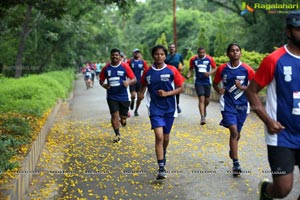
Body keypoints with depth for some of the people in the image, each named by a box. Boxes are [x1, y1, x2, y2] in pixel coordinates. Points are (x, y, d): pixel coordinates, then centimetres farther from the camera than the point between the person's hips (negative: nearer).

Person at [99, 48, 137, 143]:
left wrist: (128, 82, -28)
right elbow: (101, 79, 12)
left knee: (123, 116, 7)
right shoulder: (106, 68, 1)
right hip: (111, 96, 1)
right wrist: (103, 84, -11)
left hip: (124, 96, -1)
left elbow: (134, 79, -6)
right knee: (114, 115, -5)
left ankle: (123, 119, 45)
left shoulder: (125, 66, -6)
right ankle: (117, 134, 9)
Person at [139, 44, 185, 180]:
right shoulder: (148, 72, 1)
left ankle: (163, 153, 48)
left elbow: (181, 88, -2)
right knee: (159, 136, -14)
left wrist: (167, 93, -15)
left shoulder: (171, 70, -5)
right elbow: (144, 85, 19)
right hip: (155, 108, -1)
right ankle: (161, 169, -13)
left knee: (166, 136, 14)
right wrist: (142, 93, -2)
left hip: (169, 108, 1)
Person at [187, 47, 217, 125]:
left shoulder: (210, 59, -6)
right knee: (201, 99, -11)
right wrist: (189, 75, -8)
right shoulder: (193, 59, -3)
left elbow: (215, 68, 2)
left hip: (207, 82, 1)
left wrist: (210, 73, -16)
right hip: (198, 82, -1)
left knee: (207, 100, 12)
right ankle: (202, 117, -11)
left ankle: (204, 109, 46)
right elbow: (191, 68, 11)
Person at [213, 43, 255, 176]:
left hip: (242, 105, 2)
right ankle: (236, 163, -10)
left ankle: (232, 151, 46)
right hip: (227, 104, -1)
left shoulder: (247, 69, -6)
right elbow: (215, 83, 11)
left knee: (237, 132, 15)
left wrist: (242, 87, -16)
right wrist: (219, 90, -10)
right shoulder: (222, 69, -2)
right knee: (234, 131, -15)